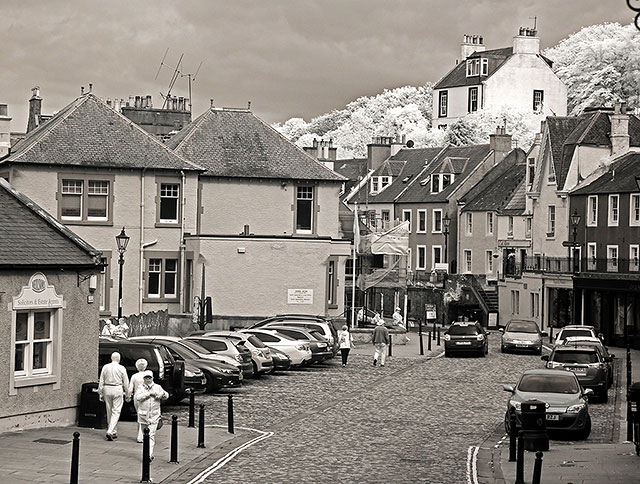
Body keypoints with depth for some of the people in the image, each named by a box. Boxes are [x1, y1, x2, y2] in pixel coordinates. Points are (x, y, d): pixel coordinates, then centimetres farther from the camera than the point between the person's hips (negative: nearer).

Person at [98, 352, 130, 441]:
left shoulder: (105, 367, 4)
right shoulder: (121, 368, -3)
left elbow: (101, 381, 6)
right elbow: (126, 383, 1)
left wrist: (100, 393, 12)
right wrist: (127, 395, 9)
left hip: (107, 390, 3)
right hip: (117, 390, -3)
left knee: (109, 411, 13)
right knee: (116, 411, -2)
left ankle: (113, 433, 20)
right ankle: (110, 431, -17)